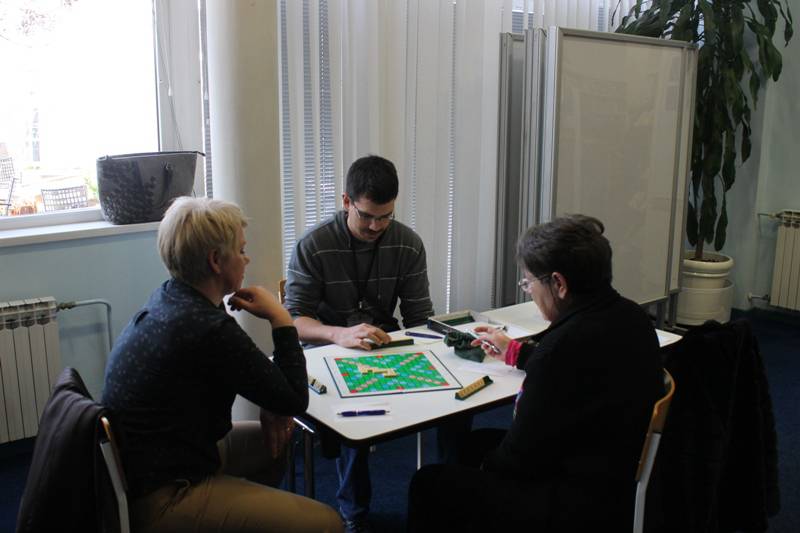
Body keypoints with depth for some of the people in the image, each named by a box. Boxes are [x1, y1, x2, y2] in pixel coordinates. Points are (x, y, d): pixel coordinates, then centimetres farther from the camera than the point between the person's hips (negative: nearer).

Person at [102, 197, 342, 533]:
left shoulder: (167, 300, 2)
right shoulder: (209, 329, -27)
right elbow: (296, 401, -16)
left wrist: (268, 403, -1)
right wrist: (280, 319, -11)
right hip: (160, 499, -10)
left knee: (274, 441, 23)